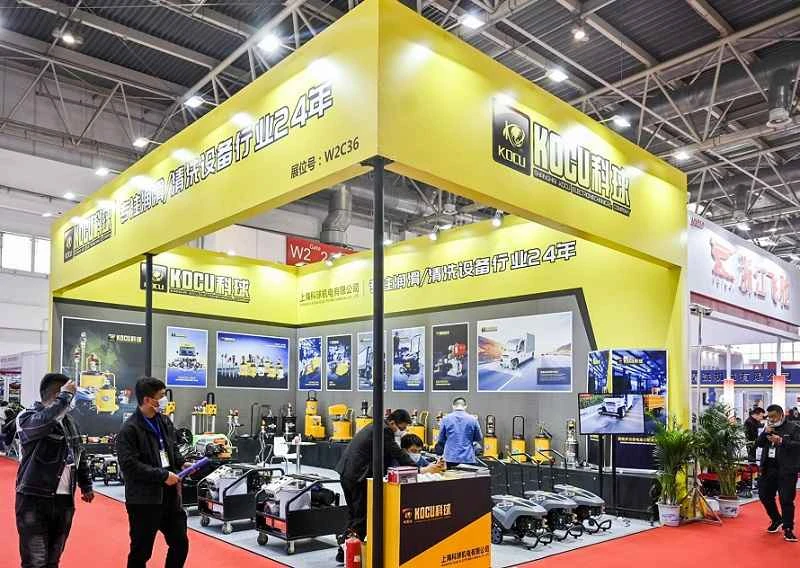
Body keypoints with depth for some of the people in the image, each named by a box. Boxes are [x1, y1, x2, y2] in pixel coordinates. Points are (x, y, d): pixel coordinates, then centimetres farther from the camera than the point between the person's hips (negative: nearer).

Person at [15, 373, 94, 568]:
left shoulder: (69, 421, 11)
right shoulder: (27, 418, -10)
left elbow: (80, 455, 20)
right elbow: (46, 420, -35)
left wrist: (86, 486, 18)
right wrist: (65, 396, -24)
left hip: (64, 500, 6)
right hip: (34, 499, -6)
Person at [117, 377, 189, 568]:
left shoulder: (165, 422, 8)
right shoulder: (129, 429, -15)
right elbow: (130, 465, -22)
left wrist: (182, 463, 1)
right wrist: (162, 475, -21)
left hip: (169, 496, 7)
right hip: (143, 499, -7)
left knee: (180, 543, 14)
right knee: (141, 551, 8)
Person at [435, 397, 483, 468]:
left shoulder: (446, 419, -2)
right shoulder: (473, 419, -3)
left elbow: (441, 439, 8)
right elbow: (479, 438, 9)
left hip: (450, 458, 0)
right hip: (468, 459, 0)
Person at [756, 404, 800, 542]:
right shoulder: (768, 428, 13)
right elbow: (758, 444, 9)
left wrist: (782, 441, -28)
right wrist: (765, 433, -7)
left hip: (787, 470, -6)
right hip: (768, 468, 7)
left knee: (786, 500, -4)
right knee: (764, 495, 13)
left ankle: (788, 529, 8)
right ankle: (776, 520, 33)